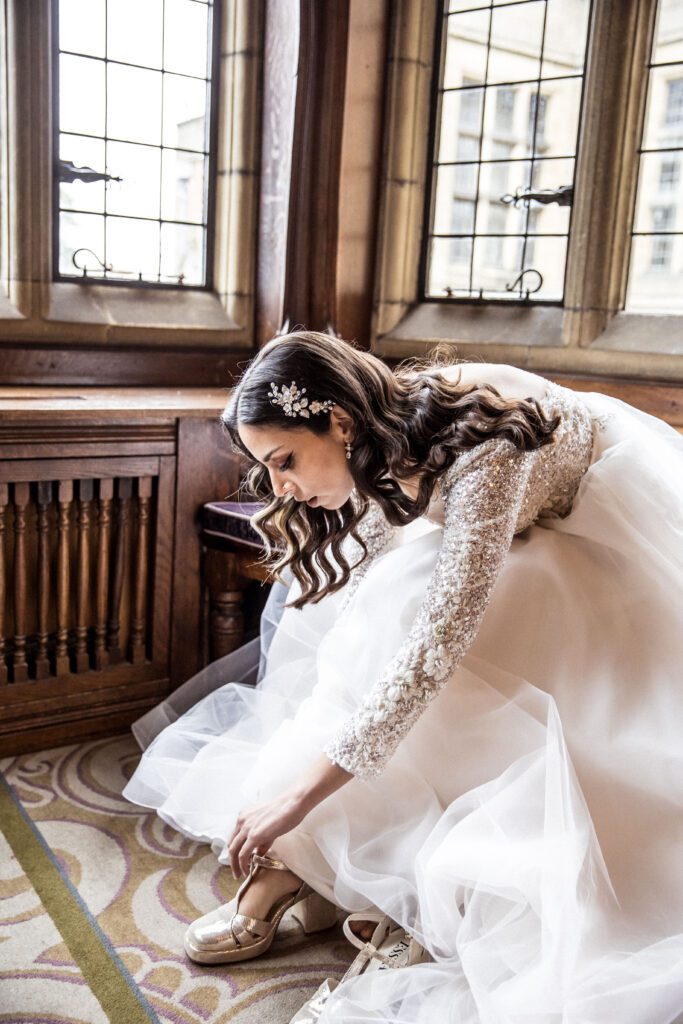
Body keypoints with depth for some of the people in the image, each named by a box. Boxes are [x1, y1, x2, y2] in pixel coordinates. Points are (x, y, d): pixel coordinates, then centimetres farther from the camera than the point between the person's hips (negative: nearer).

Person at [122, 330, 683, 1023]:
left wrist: (301, 792, -39)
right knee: (303, 588, -11)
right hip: (511, 544, 7)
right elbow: (353, 614, -4)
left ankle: (301, 858, -20)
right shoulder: (385, 449, -14)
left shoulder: (477, 451, -38)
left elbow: (437, 637, -41)